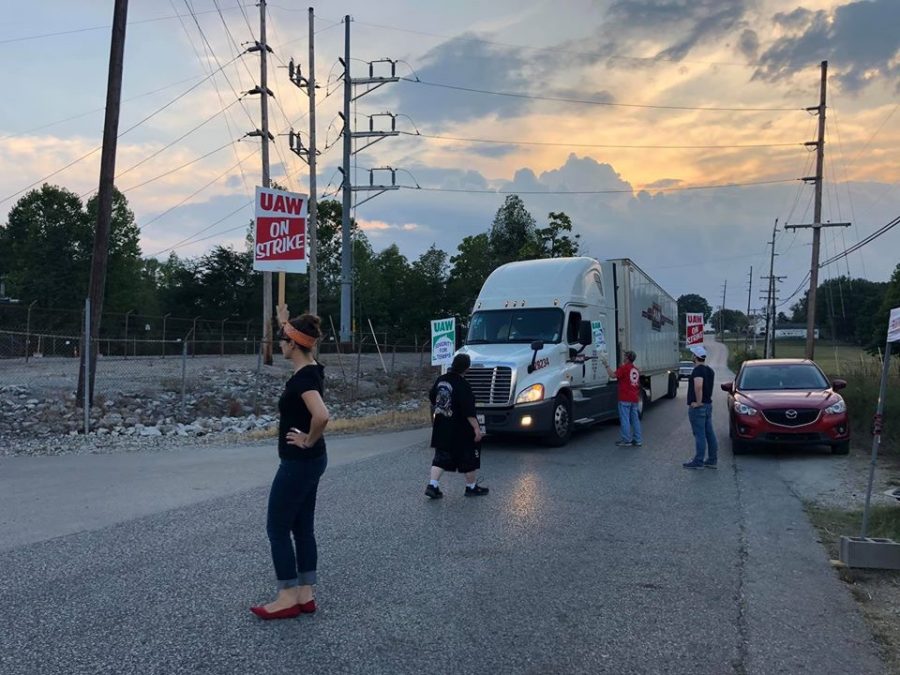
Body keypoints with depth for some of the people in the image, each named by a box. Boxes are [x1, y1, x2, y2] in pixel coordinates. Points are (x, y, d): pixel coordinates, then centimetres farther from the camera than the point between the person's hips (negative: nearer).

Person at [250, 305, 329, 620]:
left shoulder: (302, 378, -21)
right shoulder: (311, 369, 7)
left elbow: (321, 415, -37)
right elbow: (296, 341, 32)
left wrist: (309, 440, -21)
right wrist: (284, 322, 32)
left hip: (298, 462, -9)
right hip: (310, 461, 10)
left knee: (277, 527, 2)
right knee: (302, 526, 13)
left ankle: (288, 599, 9)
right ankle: (305, 596, 20)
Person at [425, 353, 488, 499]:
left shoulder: (440, 380, 0)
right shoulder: (462, 385, -21)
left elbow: (432, 397, 15)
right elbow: (469, 411, -23)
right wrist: (476, 428, -19)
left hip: (442, 428, 6)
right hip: (461, 430, -6)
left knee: (441, 458, 12)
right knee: (470, 458, 10)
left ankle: (432, 485, 0)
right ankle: (471, 487, 21)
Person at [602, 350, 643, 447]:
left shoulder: (624, 367, -12)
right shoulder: (636, 369, 14)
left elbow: (613, 375, -21)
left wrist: (607, 365, -12)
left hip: (625, 399, -8)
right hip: (634, 399, 8)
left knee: (625, 419, -2)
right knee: (635, 419, 11)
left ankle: (626, 440, -1)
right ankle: (638, 440, 13)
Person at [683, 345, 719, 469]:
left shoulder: (698, 370, -17)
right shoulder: (709, 370, 13)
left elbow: (698, 386, -32)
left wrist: (698, 402, -25)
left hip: (697, 407, -9)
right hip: (708, 405, 9)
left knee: (699, 435, -5)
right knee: (710, 434, 11)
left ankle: (698, 461, -1)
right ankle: (712, 460, 17)